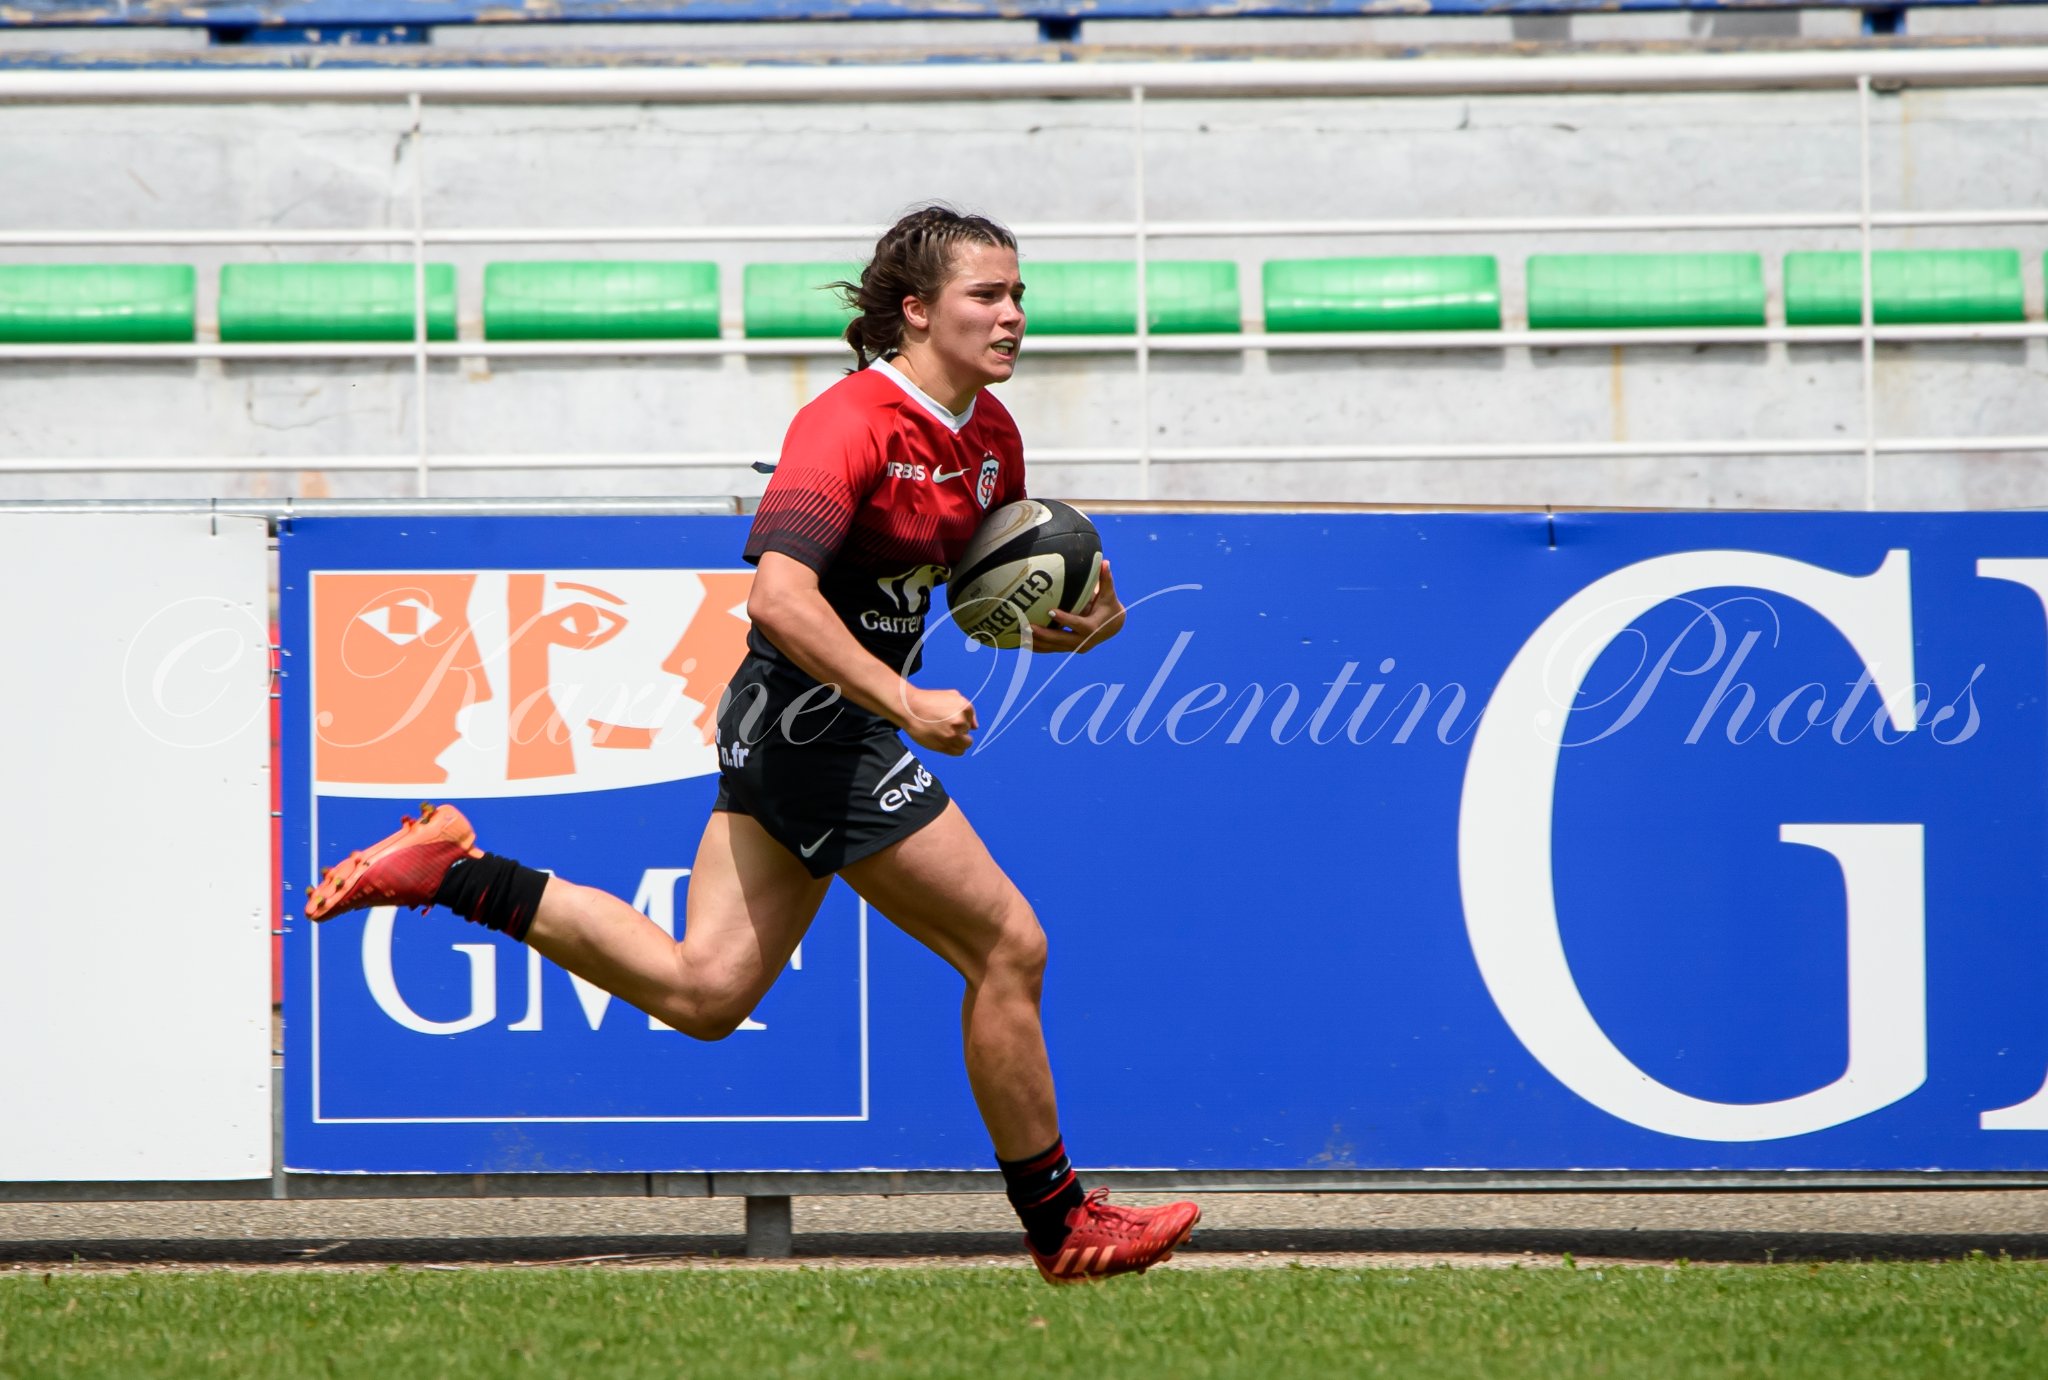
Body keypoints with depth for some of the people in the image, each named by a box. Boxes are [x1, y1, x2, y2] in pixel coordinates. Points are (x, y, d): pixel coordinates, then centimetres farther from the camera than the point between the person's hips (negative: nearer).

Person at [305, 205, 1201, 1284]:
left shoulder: (988, 435, 10)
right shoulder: (850, 424, -19)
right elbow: (780, 592, -31)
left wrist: (1070, 621, 2)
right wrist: (904, 704, -34)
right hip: (816, 719, -9)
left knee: (702, 993, 4)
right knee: (1009, 947, -4)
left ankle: (459, 876, 9)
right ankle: (1061, 1226, 8)